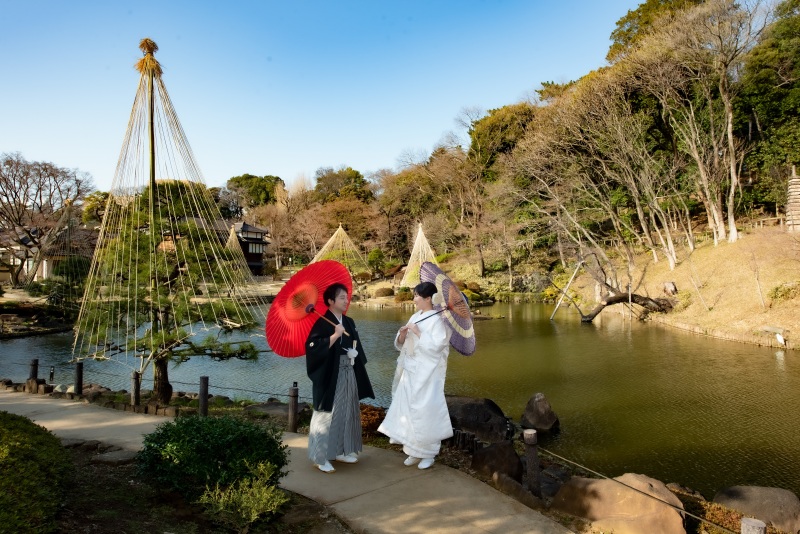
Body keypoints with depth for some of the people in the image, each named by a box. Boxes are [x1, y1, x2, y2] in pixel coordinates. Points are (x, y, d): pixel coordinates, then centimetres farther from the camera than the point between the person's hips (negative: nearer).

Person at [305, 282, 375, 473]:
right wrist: (335, 335, -27)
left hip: (348, 375, 8)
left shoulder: (349, 322, 9)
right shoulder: (322, 323, -14)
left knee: (347, 413, 15)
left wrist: (355, 352, 1)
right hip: (330, 376, -8)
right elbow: (313, 347, -25)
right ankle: (321, 457, 11)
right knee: (327, 415, -1)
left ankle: (341, 451, 29)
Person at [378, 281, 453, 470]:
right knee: (409, 410, 11)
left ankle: (428, 453, 14)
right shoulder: (415, 317, 11)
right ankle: (415, 451, 24)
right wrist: (402, 334, -7)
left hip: (427, 374, -8)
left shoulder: (436, 320, -11)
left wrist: (418, 333, -19)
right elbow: (401, 345, 13)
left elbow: (436, 346, -21)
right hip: (410, 372, 8)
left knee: (425, 411, -2)